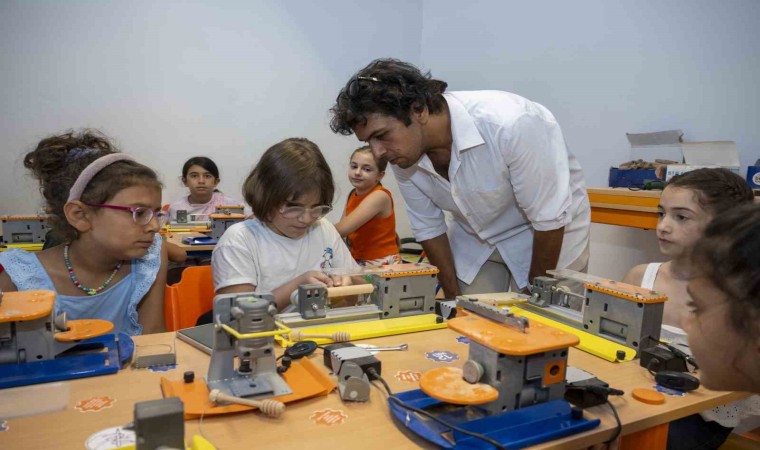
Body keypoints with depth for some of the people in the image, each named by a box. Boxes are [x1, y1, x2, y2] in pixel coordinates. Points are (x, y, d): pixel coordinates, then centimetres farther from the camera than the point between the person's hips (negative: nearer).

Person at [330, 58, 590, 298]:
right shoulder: (402, 151, -18)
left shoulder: (510, 123, -35)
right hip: (474, 239, 4)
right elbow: (428, 228, -5)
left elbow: (550, 219, -25)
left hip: (552, 235, -3)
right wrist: (454, 300, -2)